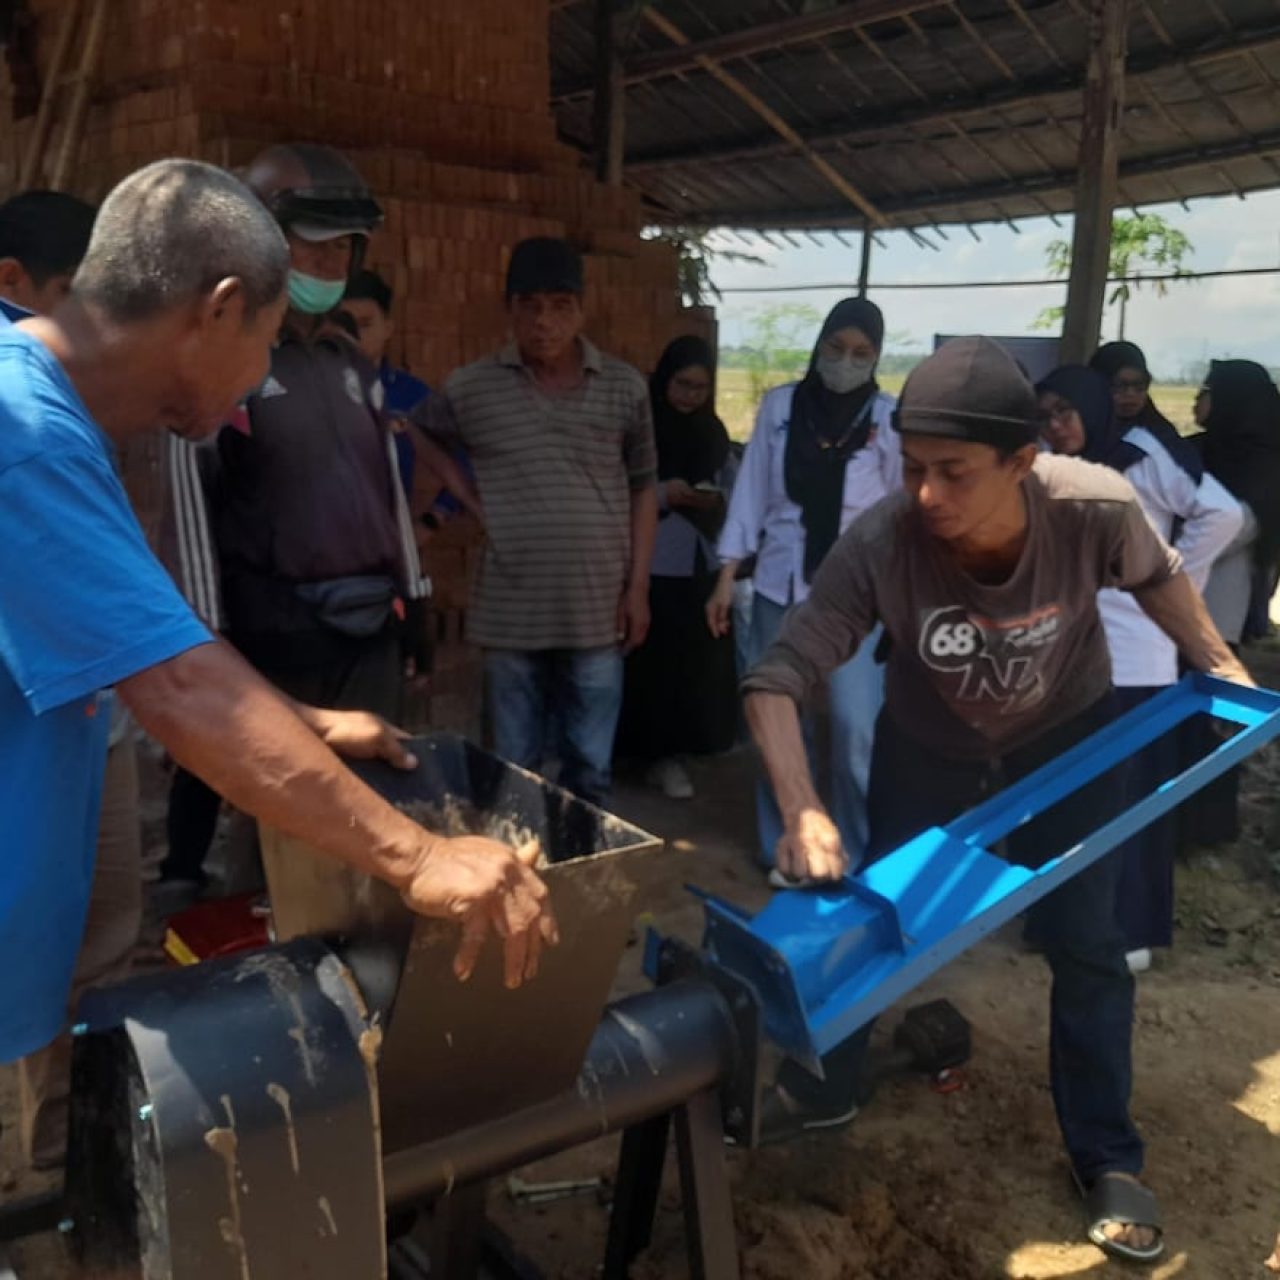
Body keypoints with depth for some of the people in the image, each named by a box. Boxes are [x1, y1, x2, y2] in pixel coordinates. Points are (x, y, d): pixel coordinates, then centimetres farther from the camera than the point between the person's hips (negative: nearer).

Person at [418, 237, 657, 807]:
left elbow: (642, 489, 8)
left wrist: (638, 586, 2)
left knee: (590, 771, 10)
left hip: (598, 612, 1)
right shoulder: (468, 388, -1)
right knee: (515, 774, 10)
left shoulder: (625, 388, 2)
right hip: (510, 615, 0)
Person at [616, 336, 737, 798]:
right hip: (648, 565, -5)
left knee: (695, 663, 6)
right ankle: (651, 750, 8)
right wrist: (662, 494, -20)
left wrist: (713, 503, -6)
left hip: (698, 565, 5)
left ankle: (670, 752, 19)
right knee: (650, 663, -5)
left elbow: (728, 495, 16)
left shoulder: (713, 432, 12)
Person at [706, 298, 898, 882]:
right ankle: (785, 848, 26)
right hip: (780, 585, 2)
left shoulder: (890, 418, -1)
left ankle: (860, 855, 12)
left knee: (856, 726, -8)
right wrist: (726, 576, 2)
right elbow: (752, 493, 5)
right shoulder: (779, 405, 3)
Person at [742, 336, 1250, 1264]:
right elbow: (776, 680, -33)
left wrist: (1215, 661, -3)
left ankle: (1108, 1159, 26)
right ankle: (823, 1089, 36)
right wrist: (803, 812, -45)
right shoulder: (880, 545, -36)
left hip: (1068, 740, 1)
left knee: (1086, 944, 5)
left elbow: (1156, 575, -7)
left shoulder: (1096, 507, -32)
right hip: (928, 748, 0)